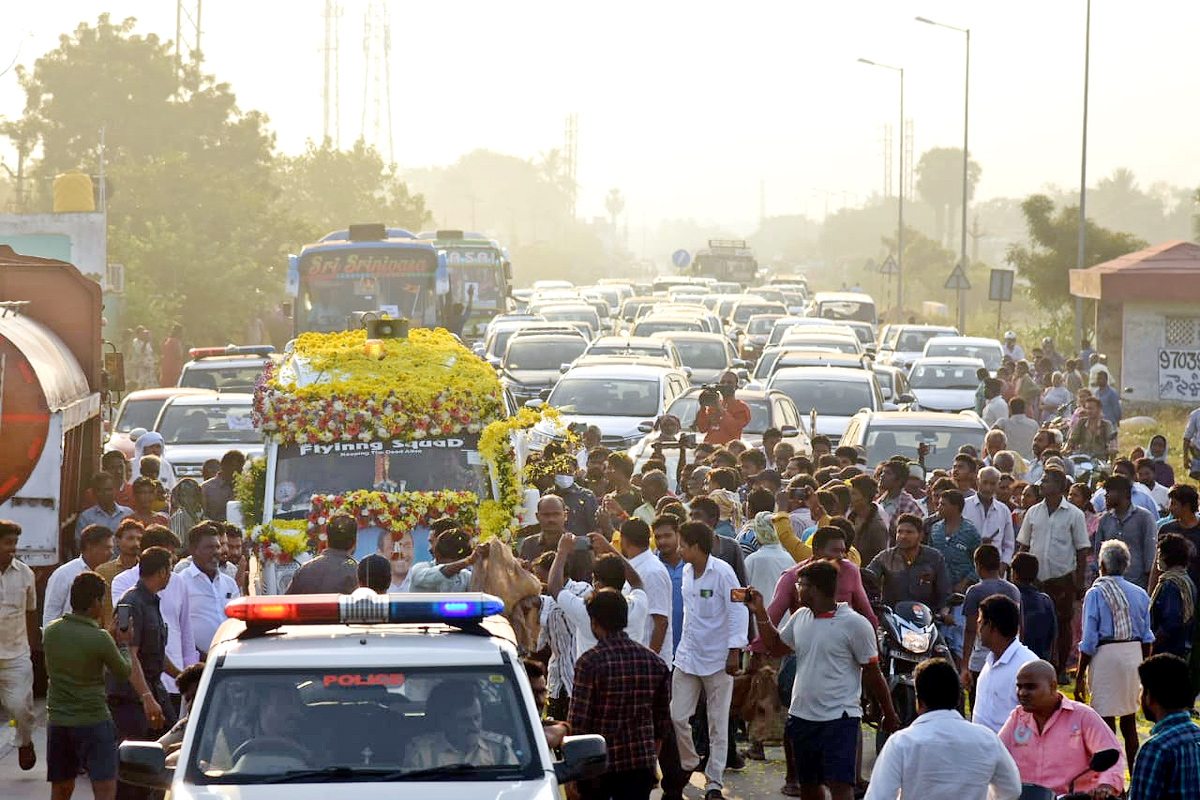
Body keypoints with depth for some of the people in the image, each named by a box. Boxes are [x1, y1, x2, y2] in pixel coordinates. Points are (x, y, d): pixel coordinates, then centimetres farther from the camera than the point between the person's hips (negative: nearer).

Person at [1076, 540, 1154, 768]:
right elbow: (1147, 637, 10)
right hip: (1134, 655, 5)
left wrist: (1080, 676, -4)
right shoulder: (1140, 594, 7)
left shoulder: (1095, 594, -7)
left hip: (1106, 655, -5)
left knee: (1106, 723, -1)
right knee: (1129, 720, 15)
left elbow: (1089, 642, -8)